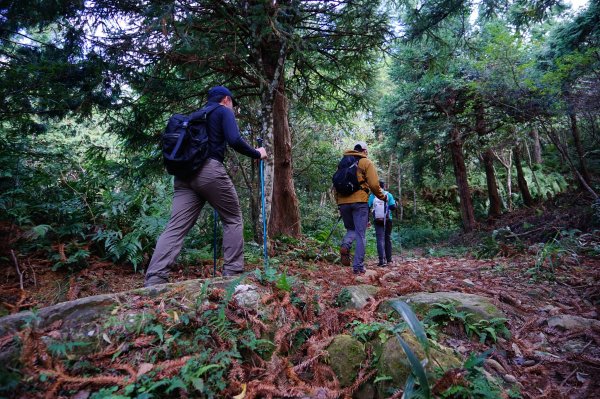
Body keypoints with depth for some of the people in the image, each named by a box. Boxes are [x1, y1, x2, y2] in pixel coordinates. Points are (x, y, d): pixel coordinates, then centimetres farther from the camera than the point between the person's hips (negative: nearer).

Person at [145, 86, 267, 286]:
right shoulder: (224, 111, 9)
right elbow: (235, 141, -8)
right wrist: (256, 154, 7)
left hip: (184, 174, 6)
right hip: (209, 171, -6)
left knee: (175, 227, -1)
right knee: (233, 220, 9)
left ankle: (153, 281, -9)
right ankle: (232, 273, 7)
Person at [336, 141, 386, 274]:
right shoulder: (366, 162, 4)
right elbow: (374, 184, -5)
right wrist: (382, 196, 11)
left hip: (343, 202, 4)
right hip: (359, 202, -4)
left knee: (351, 229, 21)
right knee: (360, 235, 3)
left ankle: (345, 245, -11)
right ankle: (358, 267, -1)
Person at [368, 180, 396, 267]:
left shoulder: (372, 195, 1)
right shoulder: (388, 194, 0)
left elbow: (368, 207, -4)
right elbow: (393, 207, -8)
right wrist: (395, 203, 14)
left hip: (377, 220, -1)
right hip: (388, 220, 1)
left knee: (380, 239, -3)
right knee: (388, 239, 13)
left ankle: (382, 260, -16)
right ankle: (389, 260, 20)